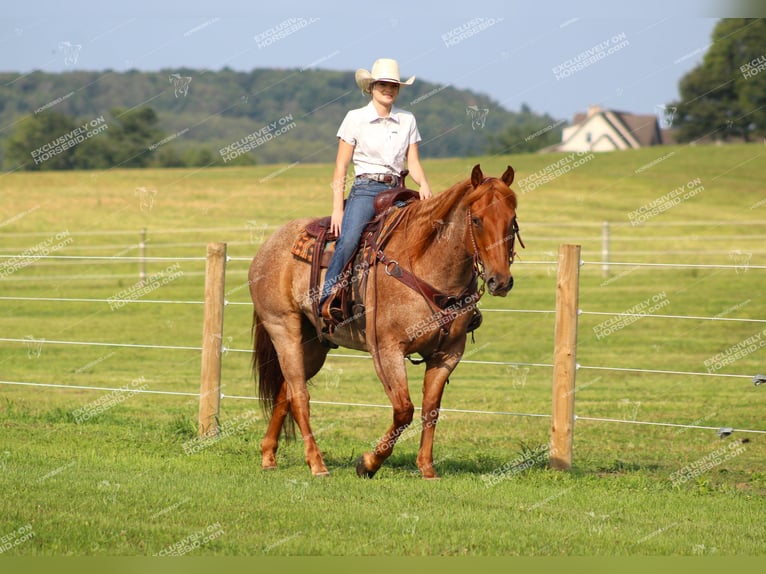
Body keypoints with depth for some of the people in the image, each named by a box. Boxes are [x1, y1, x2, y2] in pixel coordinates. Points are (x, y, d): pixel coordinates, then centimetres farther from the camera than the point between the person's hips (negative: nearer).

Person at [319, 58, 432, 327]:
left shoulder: (407, 121, 13)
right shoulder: (356, 118, 3)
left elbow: (413, 162, 13)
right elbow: (340, 167, 2)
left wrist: (423, 184, -10)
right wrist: (337, 208, -5)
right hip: (365, 190, -4)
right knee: (348, 239, -30)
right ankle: (327, 301, -28)